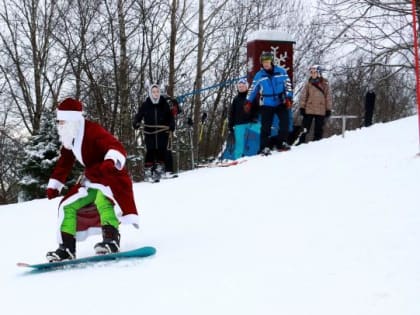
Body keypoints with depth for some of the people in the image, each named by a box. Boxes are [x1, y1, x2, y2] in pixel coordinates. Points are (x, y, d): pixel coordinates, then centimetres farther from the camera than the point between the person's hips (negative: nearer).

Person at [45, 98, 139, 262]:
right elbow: (63, 164, 24)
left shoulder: (93, 131, -19)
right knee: (67, 205, 7)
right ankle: (67, 249, 10)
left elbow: (115, 147, -33)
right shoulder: (69, 141, 10)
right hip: (91, 180, 10)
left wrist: (111, 161, -54)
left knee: (102, 200, -40)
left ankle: (111, 240, -45)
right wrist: (53, 185, 22)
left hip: (112, 176, -10)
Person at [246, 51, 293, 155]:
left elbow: (288, 85, 3)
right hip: (266, 104, -1)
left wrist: (288, 98, -5)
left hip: (281, 102, 1)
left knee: (285, 122, -4)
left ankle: (282, 143, 9)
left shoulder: (281, 71, -1)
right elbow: (253, 89, 8)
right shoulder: (259, 75, 0)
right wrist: (248, 102, 5)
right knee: (266, 126, -5)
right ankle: (265, 147, 0)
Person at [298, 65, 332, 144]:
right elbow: (303, 96, 6)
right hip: (309, 110, 0)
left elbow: (328, 97, 4)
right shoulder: (308, 84, 5)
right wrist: (302, 107, 0)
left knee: (319, 129, 6)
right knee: (305, 127, 1)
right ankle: (301, 142, 5)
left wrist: (328, 109, 1)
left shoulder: (325, 84, 3)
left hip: (321, 111, 0)